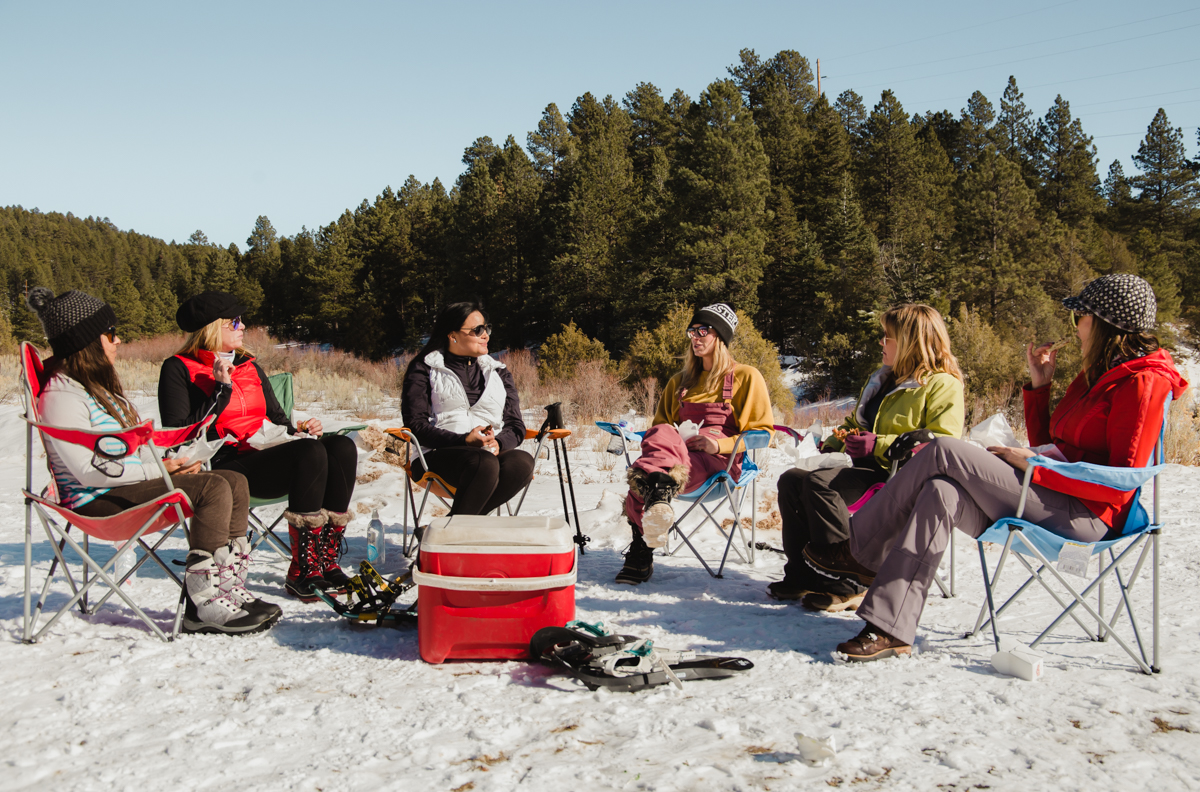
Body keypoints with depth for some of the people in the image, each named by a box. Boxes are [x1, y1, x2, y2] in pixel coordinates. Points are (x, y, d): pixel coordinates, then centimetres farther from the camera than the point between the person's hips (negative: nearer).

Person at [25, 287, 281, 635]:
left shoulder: (97, 386, 19)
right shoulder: (61, 396, -13)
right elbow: (89, 472, -20)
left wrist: (169, 462, 1)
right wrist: (158, 471, -15)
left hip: (131, 485, 10)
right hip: (96, 502, -10)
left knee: (234, 482, -6)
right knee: (212, 489, -27)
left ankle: (229, 590, -11)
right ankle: (203, 607, -24)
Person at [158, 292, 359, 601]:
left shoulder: (250, 366, 24)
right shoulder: (179, 369, 4)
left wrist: (301, 429, 3)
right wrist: (221, 390, -12)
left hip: (271, 455, 7)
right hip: (228, 465, -7)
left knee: (342, 447, -21)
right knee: (310, 452, -32)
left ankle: (327, 562, -23)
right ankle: (301, 571, -28)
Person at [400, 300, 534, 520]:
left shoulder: (498, 372, 21)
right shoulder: (424, 370, 8)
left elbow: (516, 426, 13)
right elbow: (416, 425, -3)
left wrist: (498, 443, -11)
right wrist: (464, 441, -17)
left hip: (492, 453, 4)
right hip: (439, 454, -4)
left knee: (522, 462, -31)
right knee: (484, 464, -37)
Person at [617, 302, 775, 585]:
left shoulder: (746, 376, 16)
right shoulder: (680, 382, 30)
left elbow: (762, 431, 9)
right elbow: (662, 422, 32)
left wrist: (720, 444, -10)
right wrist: (666, 440, 5)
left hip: (721, 460, -3)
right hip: (678, 451, 4)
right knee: (662, 433, -36)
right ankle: (659, 490, -60)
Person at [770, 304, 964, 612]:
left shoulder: (943, 384, -5)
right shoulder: (883, 379, 24)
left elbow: (942, 444, -19)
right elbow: (855, 422, 37)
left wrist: (880, 445, -25)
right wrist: (833, 443, 17)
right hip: (869, 470, 9)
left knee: (819, 482, -31)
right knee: (791, 480, -8)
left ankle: (847, 584, -26)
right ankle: (801, 574, -7)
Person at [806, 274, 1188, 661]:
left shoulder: (1142, 382, -7)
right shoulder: (1097, 375, 24)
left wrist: (1033, 463, -14)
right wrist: (1039, 385, 15)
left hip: (1083, 516, -9)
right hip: (1049, 504, 9)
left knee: (943, 452, -19)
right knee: (942, 492, -20)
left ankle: (858, 549, -8)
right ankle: (891, 630, -26)